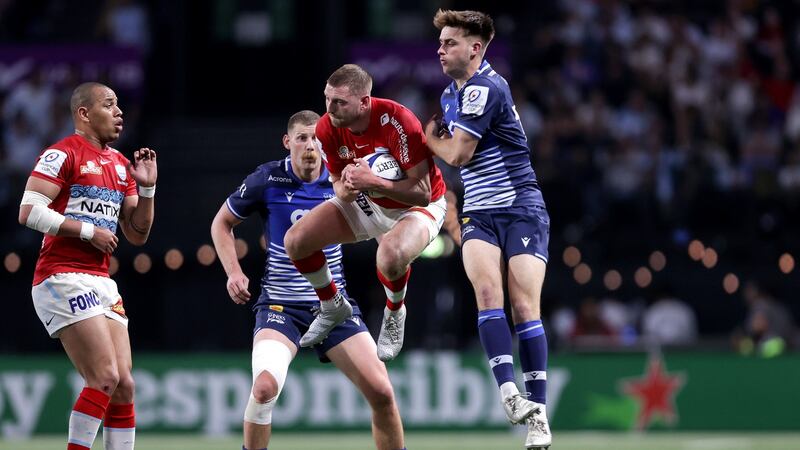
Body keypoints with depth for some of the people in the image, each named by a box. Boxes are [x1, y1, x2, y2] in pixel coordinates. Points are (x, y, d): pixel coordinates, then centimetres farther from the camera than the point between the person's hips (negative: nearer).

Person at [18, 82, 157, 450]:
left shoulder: (120, 165, 18)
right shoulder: (62, 154, -6)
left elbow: (137, 235, 21)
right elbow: (29, 212, -15)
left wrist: (147, 188, 7)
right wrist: (89, 231, -13)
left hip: (101, 282, 8)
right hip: (62, 278, -8)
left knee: (123, 387, 2)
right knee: (105, 379, -17)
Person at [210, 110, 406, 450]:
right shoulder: (268, 180, -5)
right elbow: (222, 223, 9)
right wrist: (234, 273, -5)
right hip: (280, 304, -2)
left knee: (381, 391, -9)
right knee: (265, 386, -26)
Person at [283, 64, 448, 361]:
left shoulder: (397, 122, -34)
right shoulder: (328, 128, -17)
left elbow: (422, 192, -31)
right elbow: (339, 185, -4)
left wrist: (373, 182, -42)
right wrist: (346, 189, -29)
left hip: (416, 206, -6)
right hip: (366, 203, 6)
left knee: (391, 256, -39)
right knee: (295, 241, -7)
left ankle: (394, 315, -3)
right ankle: (332, 309, 20)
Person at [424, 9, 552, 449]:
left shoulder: (484, 89, -15)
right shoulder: (451, 91, 13)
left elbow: (457, 153, -14)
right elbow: (441, 137, 32)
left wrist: (426, 135, 5)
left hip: (521, 209, -6)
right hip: (478, 213, 7)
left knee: (524, 306, -10)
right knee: (487, 288, -20)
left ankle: (537, 412, -6)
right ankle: (508, 389, -29)